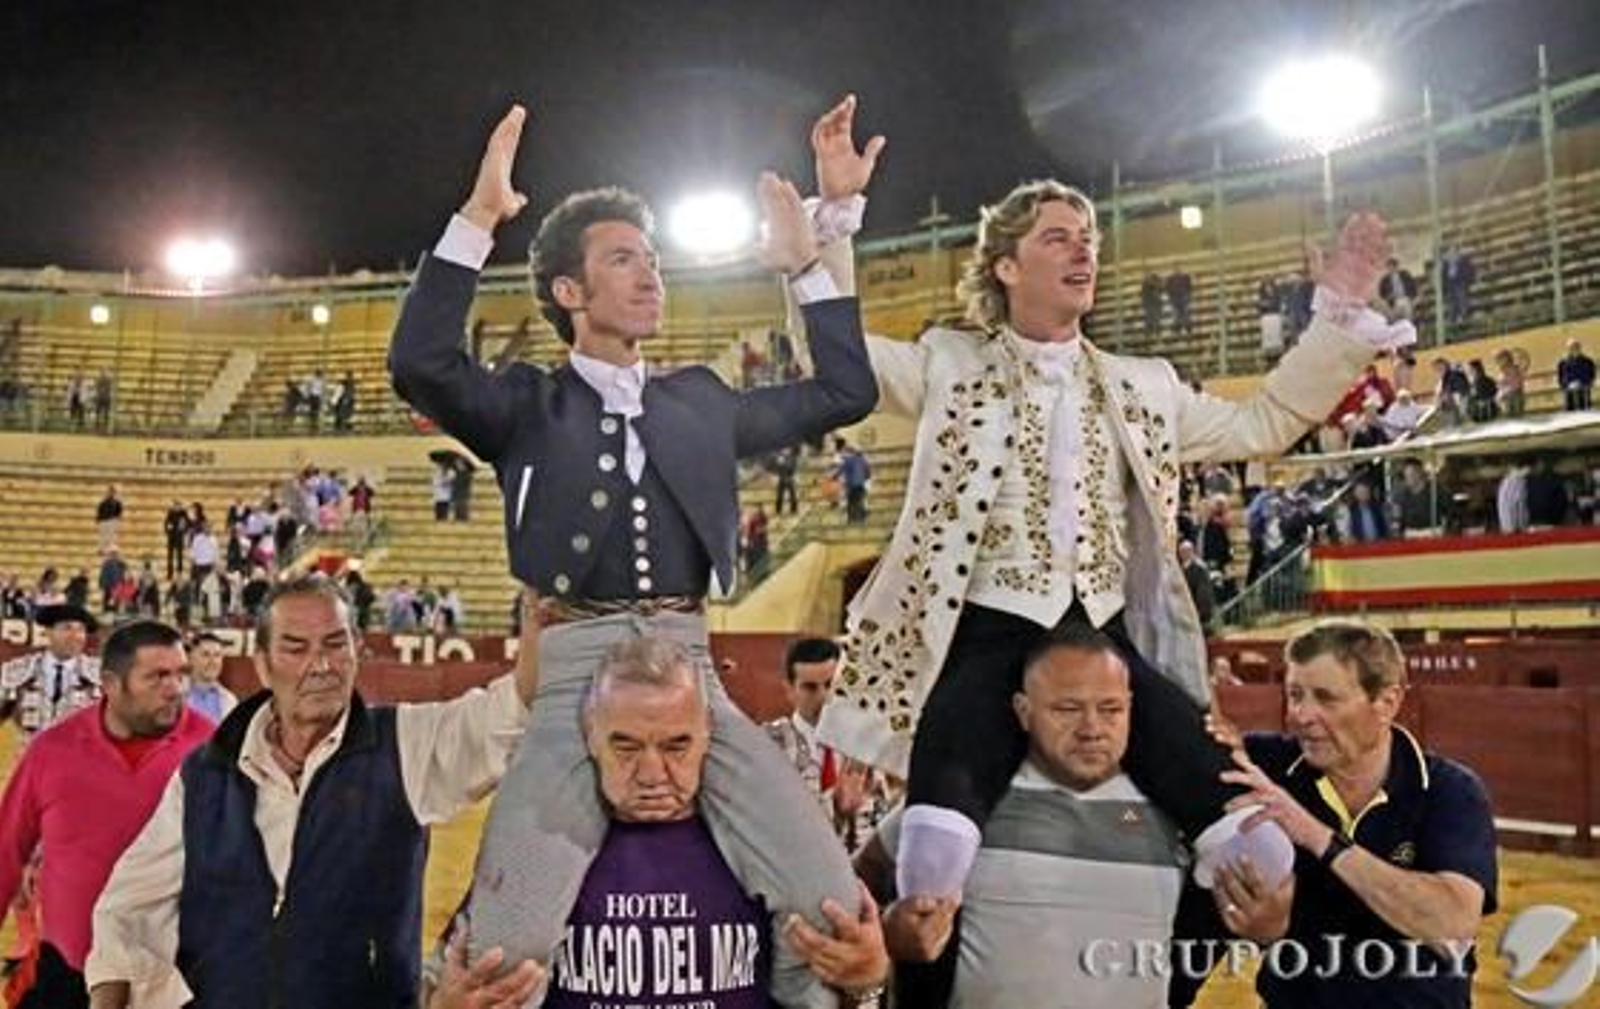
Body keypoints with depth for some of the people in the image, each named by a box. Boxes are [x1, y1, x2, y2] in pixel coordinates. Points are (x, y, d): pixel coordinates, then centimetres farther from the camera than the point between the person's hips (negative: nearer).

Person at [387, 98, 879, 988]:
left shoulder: (701, 401, 20)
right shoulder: (530, 406, 9)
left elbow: (846, 392, 22)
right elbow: (421, 366, -9)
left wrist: (807, 262, 21)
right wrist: (478, 220, -11)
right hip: (579, 670, -3)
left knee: (836, 909, -8)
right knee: (510, 944, -15)